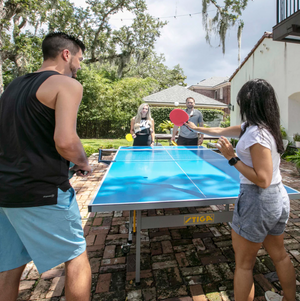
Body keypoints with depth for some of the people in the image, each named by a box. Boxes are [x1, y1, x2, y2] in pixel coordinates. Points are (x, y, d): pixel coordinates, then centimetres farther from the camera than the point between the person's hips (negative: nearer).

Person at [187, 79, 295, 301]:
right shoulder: (252, 127, 6)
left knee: (244, 265, 10)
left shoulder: (257, 133, -22)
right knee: (280, 255, 28)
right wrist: (196, 128, 27)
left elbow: (262, 180, -24)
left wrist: (232, 158, -20)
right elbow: (222, 131, 18)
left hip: (258, 201, -10)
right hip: (280, 199, 10)